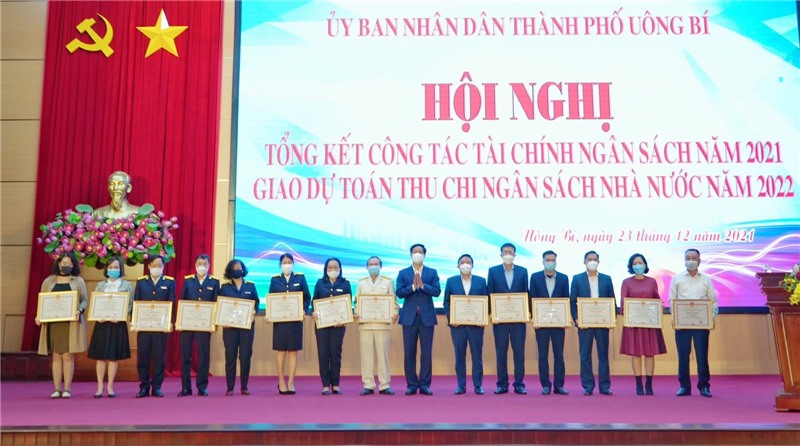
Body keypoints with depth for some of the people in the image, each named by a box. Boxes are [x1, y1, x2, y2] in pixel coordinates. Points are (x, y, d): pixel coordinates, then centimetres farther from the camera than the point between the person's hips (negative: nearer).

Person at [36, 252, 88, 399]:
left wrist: (79, 310, -16)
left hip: (71, 323, -2)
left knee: (68, 355, -4)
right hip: (53, 323, 2)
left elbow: (85, 300, 4)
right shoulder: (48, 281, 13)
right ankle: (57, 389, 4)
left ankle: (67, 388, -1)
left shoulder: (78, 281, 8)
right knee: (56, 355, 2)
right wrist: (39, 316, -6)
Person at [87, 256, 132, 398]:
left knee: (114, 356, 1)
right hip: (102, 323, 1)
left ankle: (110, 386, 9)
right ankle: (100, 387, 7)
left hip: (118, 324, -1)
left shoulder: (126, 285, 6)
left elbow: (130, 305, 2)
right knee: (100, 356, 1)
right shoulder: (100, 285, 12)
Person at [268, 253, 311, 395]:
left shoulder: (300, 278, 6)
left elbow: (307, 297, 5)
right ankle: (281, 382, 13)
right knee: (281, 350, 3)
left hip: (296, 319, 0)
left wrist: (304, 311, -10)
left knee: (293, 351, 2)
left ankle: (291, 383, 7)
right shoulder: (275, 279, 7)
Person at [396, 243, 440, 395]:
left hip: (426, 317, 0)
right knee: (409, 352, 1)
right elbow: (399, 293, -3)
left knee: (426, 352, 0)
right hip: (409, 317, 0)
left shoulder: (432, 273, 8)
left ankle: (425, 384, 6)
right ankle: (412, 384, 8)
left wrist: (422, 285, -15)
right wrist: (413, 287, -15)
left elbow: (437, 291, -4)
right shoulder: (403, 273, 8)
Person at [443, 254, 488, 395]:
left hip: (476, 324, 0)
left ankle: (478, 385, 10)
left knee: (477, 355, 3)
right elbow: (446, 302, 6)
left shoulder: (481, 281, 7)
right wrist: (450, 318, -7)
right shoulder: (451, 281, 8)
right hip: (457, 324, 0)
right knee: (459, 356, 4)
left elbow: (486, 301, 4)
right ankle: (461, 385, 11)